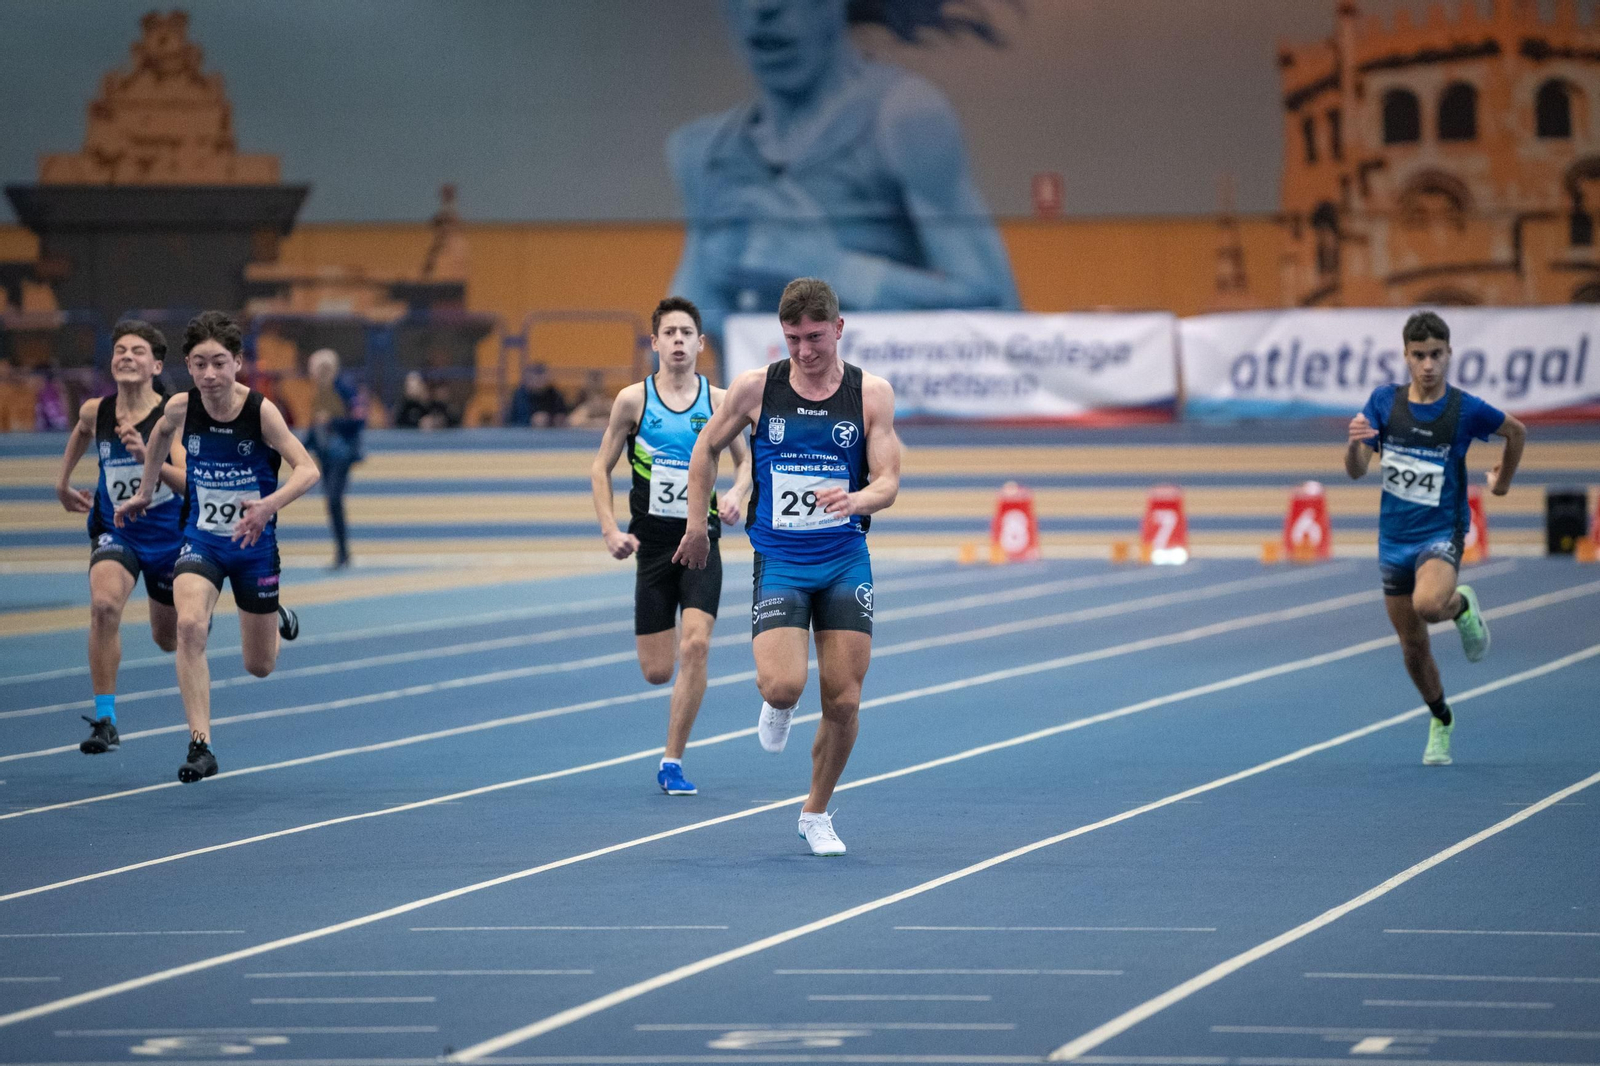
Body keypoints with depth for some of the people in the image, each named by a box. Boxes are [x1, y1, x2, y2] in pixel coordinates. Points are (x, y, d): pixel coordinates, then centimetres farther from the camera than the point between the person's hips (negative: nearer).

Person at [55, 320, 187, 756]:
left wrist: (148, 457, -47)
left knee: (170, 639, 18)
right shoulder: (95, 412, -8)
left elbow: (188, 481, -32)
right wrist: (63, 482, 22)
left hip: (168, 535, -1)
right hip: (115, 531, 1)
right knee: (104, 603, -30)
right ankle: (105, 719, -25)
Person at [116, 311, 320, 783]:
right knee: (190, 625, -28)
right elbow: (161, 431, 14)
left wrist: (268, 505, -44)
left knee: (259, 666, 13)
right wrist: (145, 491, 21)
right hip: (201, 539, 1)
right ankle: (200, 744, -25)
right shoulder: (181, 407, -12)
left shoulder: (261, 411, -21)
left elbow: (307, 469, -27)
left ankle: (277, 619, 50)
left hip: (253, 544, -1)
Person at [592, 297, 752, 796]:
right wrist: (610, 530, -6)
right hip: (653, 543, 0)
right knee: (657, 671, 1)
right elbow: (600, 468, 5)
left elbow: (744, 459, 15)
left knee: (695, 647, -17)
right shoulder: (633, 399, -2)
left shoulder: (718, 400, 1)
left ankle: (672, 763, -8)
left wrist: (736, 493, -7)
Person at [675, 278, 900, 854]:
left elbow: (888, 481, -7)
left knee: (844, 702, 0)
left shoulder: (872, 393, -4)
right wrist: (697, 523, 11)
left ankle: (816, 814, 22)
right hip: (778, 562, -1)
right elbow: (707, 448, 12)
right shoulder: (754, 389, -4)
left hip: (846, 560, 1)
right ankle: (776, 709, 19)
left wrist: (856, 499, -29)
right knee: (783, 686, -21)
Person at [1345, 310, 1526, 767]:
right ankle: (1441, 721, 34)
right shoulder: (1384, 401, -3)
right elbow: (1356, 471, -4)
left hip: (1441, 532, -3)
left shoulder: (1466, 410, -10)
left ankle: (1462, 605, 2)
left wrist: (1503, 481, 20)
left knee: (1427, 605, -34)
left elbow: (1516, 431, 10)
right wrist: (1355, 442, -25)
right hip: (1394, 537, 3)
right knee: (1413, 647, 10)